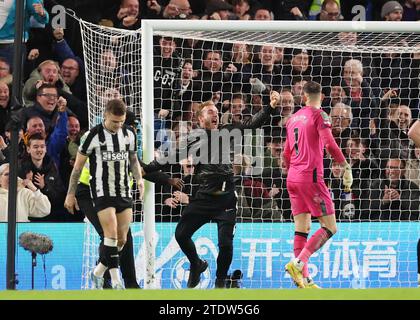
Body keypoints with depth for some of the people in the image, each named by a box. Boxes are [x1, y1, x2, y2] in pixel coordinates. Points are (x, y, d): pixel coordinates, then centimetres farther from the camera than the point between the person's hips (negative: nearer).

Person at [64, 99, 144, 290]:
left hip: (124, 193, 5)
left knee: (121, 239, 4)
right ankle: (115, 281, -17)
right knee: (111, 233, -18)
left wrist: (139, 178, 5)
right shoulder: (93, 136, -9)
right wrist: (71, 195, -1)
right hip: (102, 193, -5)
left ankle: (98, 273, 21)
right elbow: (78, 166, -2)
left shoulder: (129, 134, 5)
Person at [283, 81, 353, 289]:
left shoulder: (293, 118, 16)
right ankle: (298, 263, -18)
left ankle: (303, 279, 2)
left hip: (292, 178, 7)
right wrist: (346, 167, -11)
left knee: (301, 228, 7)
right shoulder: (319, 115, -4)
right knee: (330, 227, -4)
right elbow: (329, 144, -16)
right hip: (311, 177, -7)